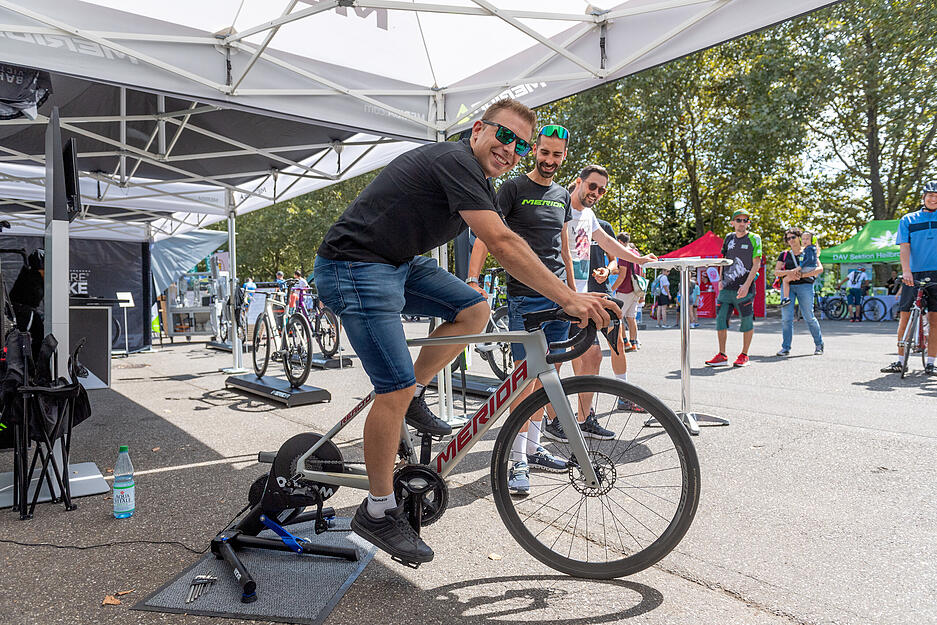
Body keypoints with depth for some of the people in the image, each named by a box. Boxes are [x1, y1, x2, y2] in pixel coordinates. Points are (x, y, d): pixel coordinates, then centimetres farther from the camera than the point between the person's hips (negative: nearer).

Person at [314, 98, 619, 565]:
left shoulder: (479, 180, 12)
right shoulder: (456, 161, -18)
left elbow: (497, 245, 12)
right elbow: (503, 245, -28)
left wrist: (569, 296, 6)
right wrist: (568, 298, -29)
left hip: (397, 263, 10)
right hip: (354, 267, -10)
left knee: (474, 310, 1)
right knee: (397, 389, -14)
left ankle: (410, 398, 13)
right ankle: (378, 513, 2)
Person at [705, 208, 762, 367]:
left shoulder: (754, 239, -1)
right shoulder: (728, 238, 13)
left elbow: (756, 264, -7)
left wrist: (747, 285, -16)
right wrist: (721, 280, 8)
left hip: (744, 289, -4)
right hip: (726, 288, 5)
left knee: (747, 322, 3)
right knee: (720, 319, 1)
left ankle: (744, 355, 14)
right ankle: (722, 356, 9)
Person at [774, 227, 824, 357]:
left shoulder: (809, 252, 9)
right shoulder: (784, 254, 15)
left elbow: (820, 269, -2)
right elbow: (776, 271, 6)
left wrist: (802, 275, -13)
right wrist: (789, 272, -14)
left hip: (804, 286, -2)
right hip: (788, 287, 2)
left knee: (809, 317, -3)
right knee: (786, 318, -6)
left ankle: (819, 345, 15)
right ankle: (785, 348, -2)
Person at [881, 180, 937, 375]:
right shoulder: (908, 220, 10)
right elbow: (904, 247, 0)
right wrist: (906, 271, -15)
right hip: (914, 275, 0)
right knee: (905, 316, -2)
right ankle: (900, 361, 5)